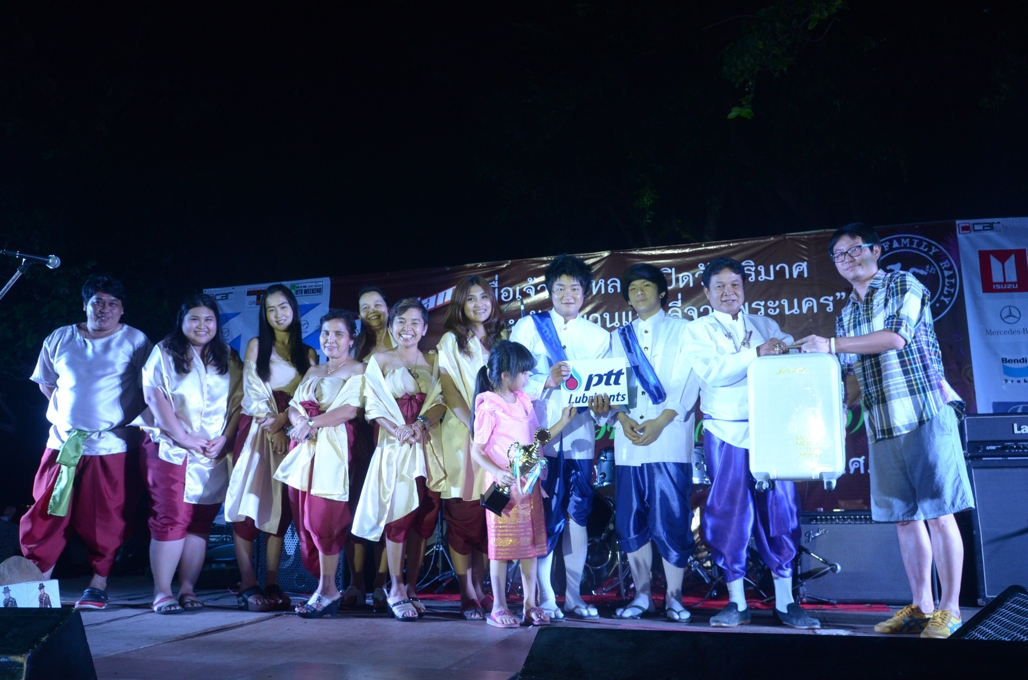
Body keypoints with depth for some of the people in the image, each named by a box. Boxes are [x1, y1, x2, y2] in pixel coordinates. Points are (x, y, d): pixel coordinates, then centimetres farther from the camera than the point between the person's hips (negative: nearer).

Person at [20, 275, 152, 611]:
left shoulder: (136, 342, 1)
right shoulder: (59, 339, 10)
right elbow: (45, 383, 19)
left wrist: (136, 422, -6)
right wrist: (63, 412, 9)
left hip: (113, 446, -3)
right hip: (63, 443, 3)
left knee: (106, 521, 2)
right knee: (46, 515, 4)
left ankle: (98, 586, 13)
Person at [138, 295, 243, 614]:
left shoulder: (229, 359, 12)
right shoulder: (164, 353, 4)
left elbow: (238, 402, 7)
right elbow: (156, 397, -6)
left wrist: (224, 438, -8)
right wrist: (185, 437, -12)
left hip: (215, 453, 3)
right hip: (170, 449, -3)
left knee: (201, 521, 3)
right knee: (171, 519, -7)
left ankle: (188, 588, 11)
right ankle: (162, 592, 0)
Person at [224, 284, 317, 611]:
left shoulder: (308, 354, 14)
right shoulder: (256, 346, 10)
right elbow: (252, 392, 0)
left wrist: (282, 420, -12)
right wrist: (270, 427, -10)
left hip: (290, 433, 2)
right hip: (257, 430, -2)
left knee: (280, 506, -1)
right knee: (249, 502, -9)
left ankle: (272, 584, 1)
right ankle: (248, 585, -9)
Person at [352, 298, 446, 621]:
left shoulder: (433, 361, 13)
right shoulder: (380, 360, 7)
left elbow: (441, 400, 2)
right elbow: (373, 404, -2)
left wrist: (422, 424, -16)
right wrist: (398, 429, -16)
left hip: (428, 446, 2)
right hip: (394, 445, -2)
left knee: (423, 515, 2)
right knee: (398, 513, -7)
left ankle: (412, 587, 12)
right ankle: (396, 589, 2)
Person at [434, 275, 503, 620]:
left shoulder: (499, 340, 15)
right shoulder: (451, 340, 4)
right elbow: (449, 391, -5)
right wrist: (476, 427, -15)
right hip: (462, 436, -3)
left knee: (489, 517, 3)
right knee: (464, 516, -2)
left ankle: (479, 588, 11)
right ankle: (467, 594, 5)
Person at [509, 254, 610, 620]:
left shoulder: (599, 336, 13)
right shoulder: (528, 327, 5)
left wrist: (602, 404, -14)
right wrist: (546, 382, -21)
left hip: (580, 437, 3)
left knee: (578, 513, 5)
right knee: (546, 515, -3)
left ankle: (574, 596, 16)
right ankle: (545, 597, 8)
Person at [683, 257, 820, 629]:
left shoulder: (767, 325, 15)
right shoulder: (697, 330, 5)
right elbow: (711, 371, -13)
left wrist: (787, 352, -17)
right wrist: (756, 353, -20)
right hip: (726, 432, -2)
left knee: (779, 510, 3)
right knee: (729, 514, 1)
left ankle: (785, 603, 12)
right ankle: (737, 604, 12)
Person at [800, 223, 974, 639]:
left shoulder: (904, 285, 1)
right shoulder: (845, 315, 18)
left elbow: (897, 337, -15)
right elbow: (845, 375, 20)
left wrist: (832, 345, -15)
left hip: (925, 415, -6)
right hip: (881, 427, 6)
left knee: (938, 513, -5)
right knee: (904, 516, 7)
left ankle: (949, 609, 2)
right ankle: (921, 607, 15)